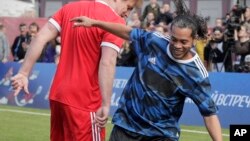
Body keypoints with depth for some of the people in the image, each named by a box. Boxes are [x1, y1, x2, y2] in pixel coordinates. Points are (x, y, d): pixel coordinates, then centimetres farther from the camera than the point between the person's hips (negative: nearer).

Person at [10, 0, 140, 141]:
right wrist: (106, 105, -22)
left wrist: (24, 73, 7)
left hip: (57, 95, 7)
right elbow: (107, 63, -20)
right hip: (85, 102, -7)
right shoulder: (115, 21, -10)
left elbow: (41, 37, 6)